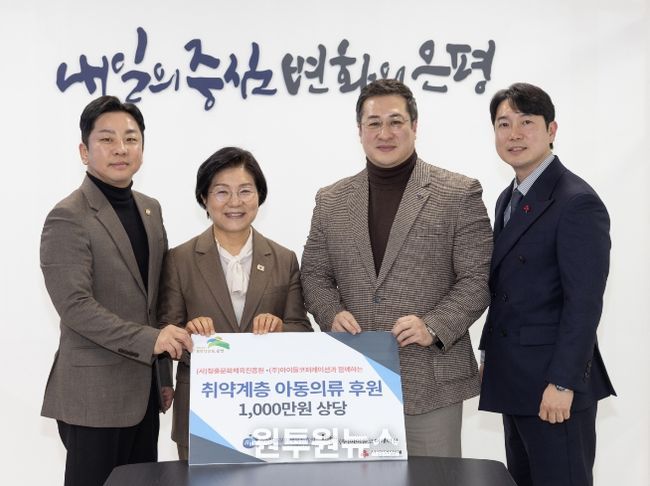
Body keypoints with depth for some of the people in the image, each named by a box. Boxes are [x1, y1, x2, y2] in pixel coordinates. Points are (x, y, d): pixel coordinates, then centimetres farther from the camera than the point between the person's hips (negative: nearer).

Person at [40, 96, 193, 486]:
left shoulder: (150, 209, 12)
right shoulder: (68, 218, -11)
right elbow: (75, 306, -19)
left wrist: (165, 376, 14)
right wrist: (150, 340, -27)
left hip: (144, 389, 7)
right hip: (96, 394, -7)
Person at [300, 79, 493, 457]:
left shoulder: (458, 194, -1)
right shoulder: (331, 201, 10)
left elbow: (478, 277, -3)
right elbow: (315, 275, 14)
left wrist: (434, 327, -17)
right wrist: (332, 314, -6)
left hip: (430, 381, -3)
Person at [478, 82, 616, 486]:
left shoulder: (577, 202, -15)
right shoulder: (509, 198, 14)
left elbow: (584, 302, -19)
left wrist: (562, 383, -20)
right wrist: (492, 355, 15)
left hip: (554, 385, -8)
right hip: (517, 379, 8)